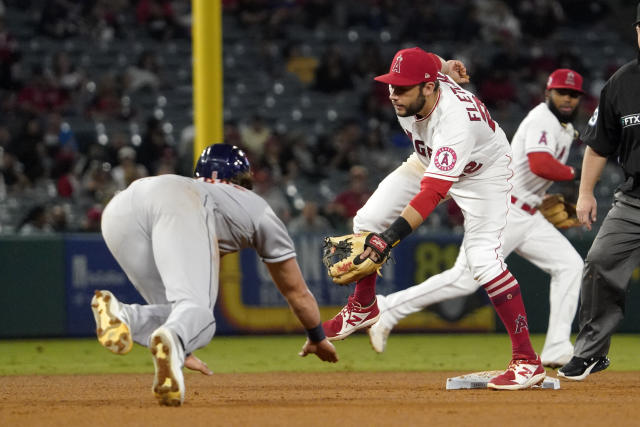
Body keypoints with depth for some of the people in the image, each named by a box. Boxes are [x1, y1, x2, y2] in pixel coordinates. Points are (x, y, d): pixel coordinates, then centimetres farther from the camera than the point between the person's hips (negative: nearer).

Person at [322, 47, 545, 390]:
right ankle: (363, 307, 24)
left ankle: (527, 360, -19)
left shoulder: (454, 123, -44)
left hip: (483, 172, -7)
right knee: (368, 221, -1)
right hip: (430, 160, 7)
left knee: (482, 258, -23)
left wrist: (389, 237, -58)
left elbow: (431, 193, -52)